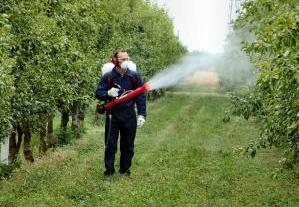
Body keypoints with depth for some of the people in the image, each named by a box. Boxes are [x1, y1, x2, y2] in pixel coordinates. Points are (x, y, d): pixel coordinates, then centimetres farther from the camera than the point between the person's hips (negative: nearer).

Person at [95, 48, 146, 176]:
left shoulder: (134, 76, -2)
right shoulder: (108, 76, -5)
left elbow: (141, 96, 2)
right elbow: (98, 93, 0)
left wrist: (142, 114, -3)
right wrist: (108, 93, -22)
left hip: (129, 115, 1)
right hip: (112, 115, -1)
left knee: (128, 145, 10)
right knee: (110, 144, 3)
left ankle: (125, 169, 24)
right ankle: (109, 169, 16)